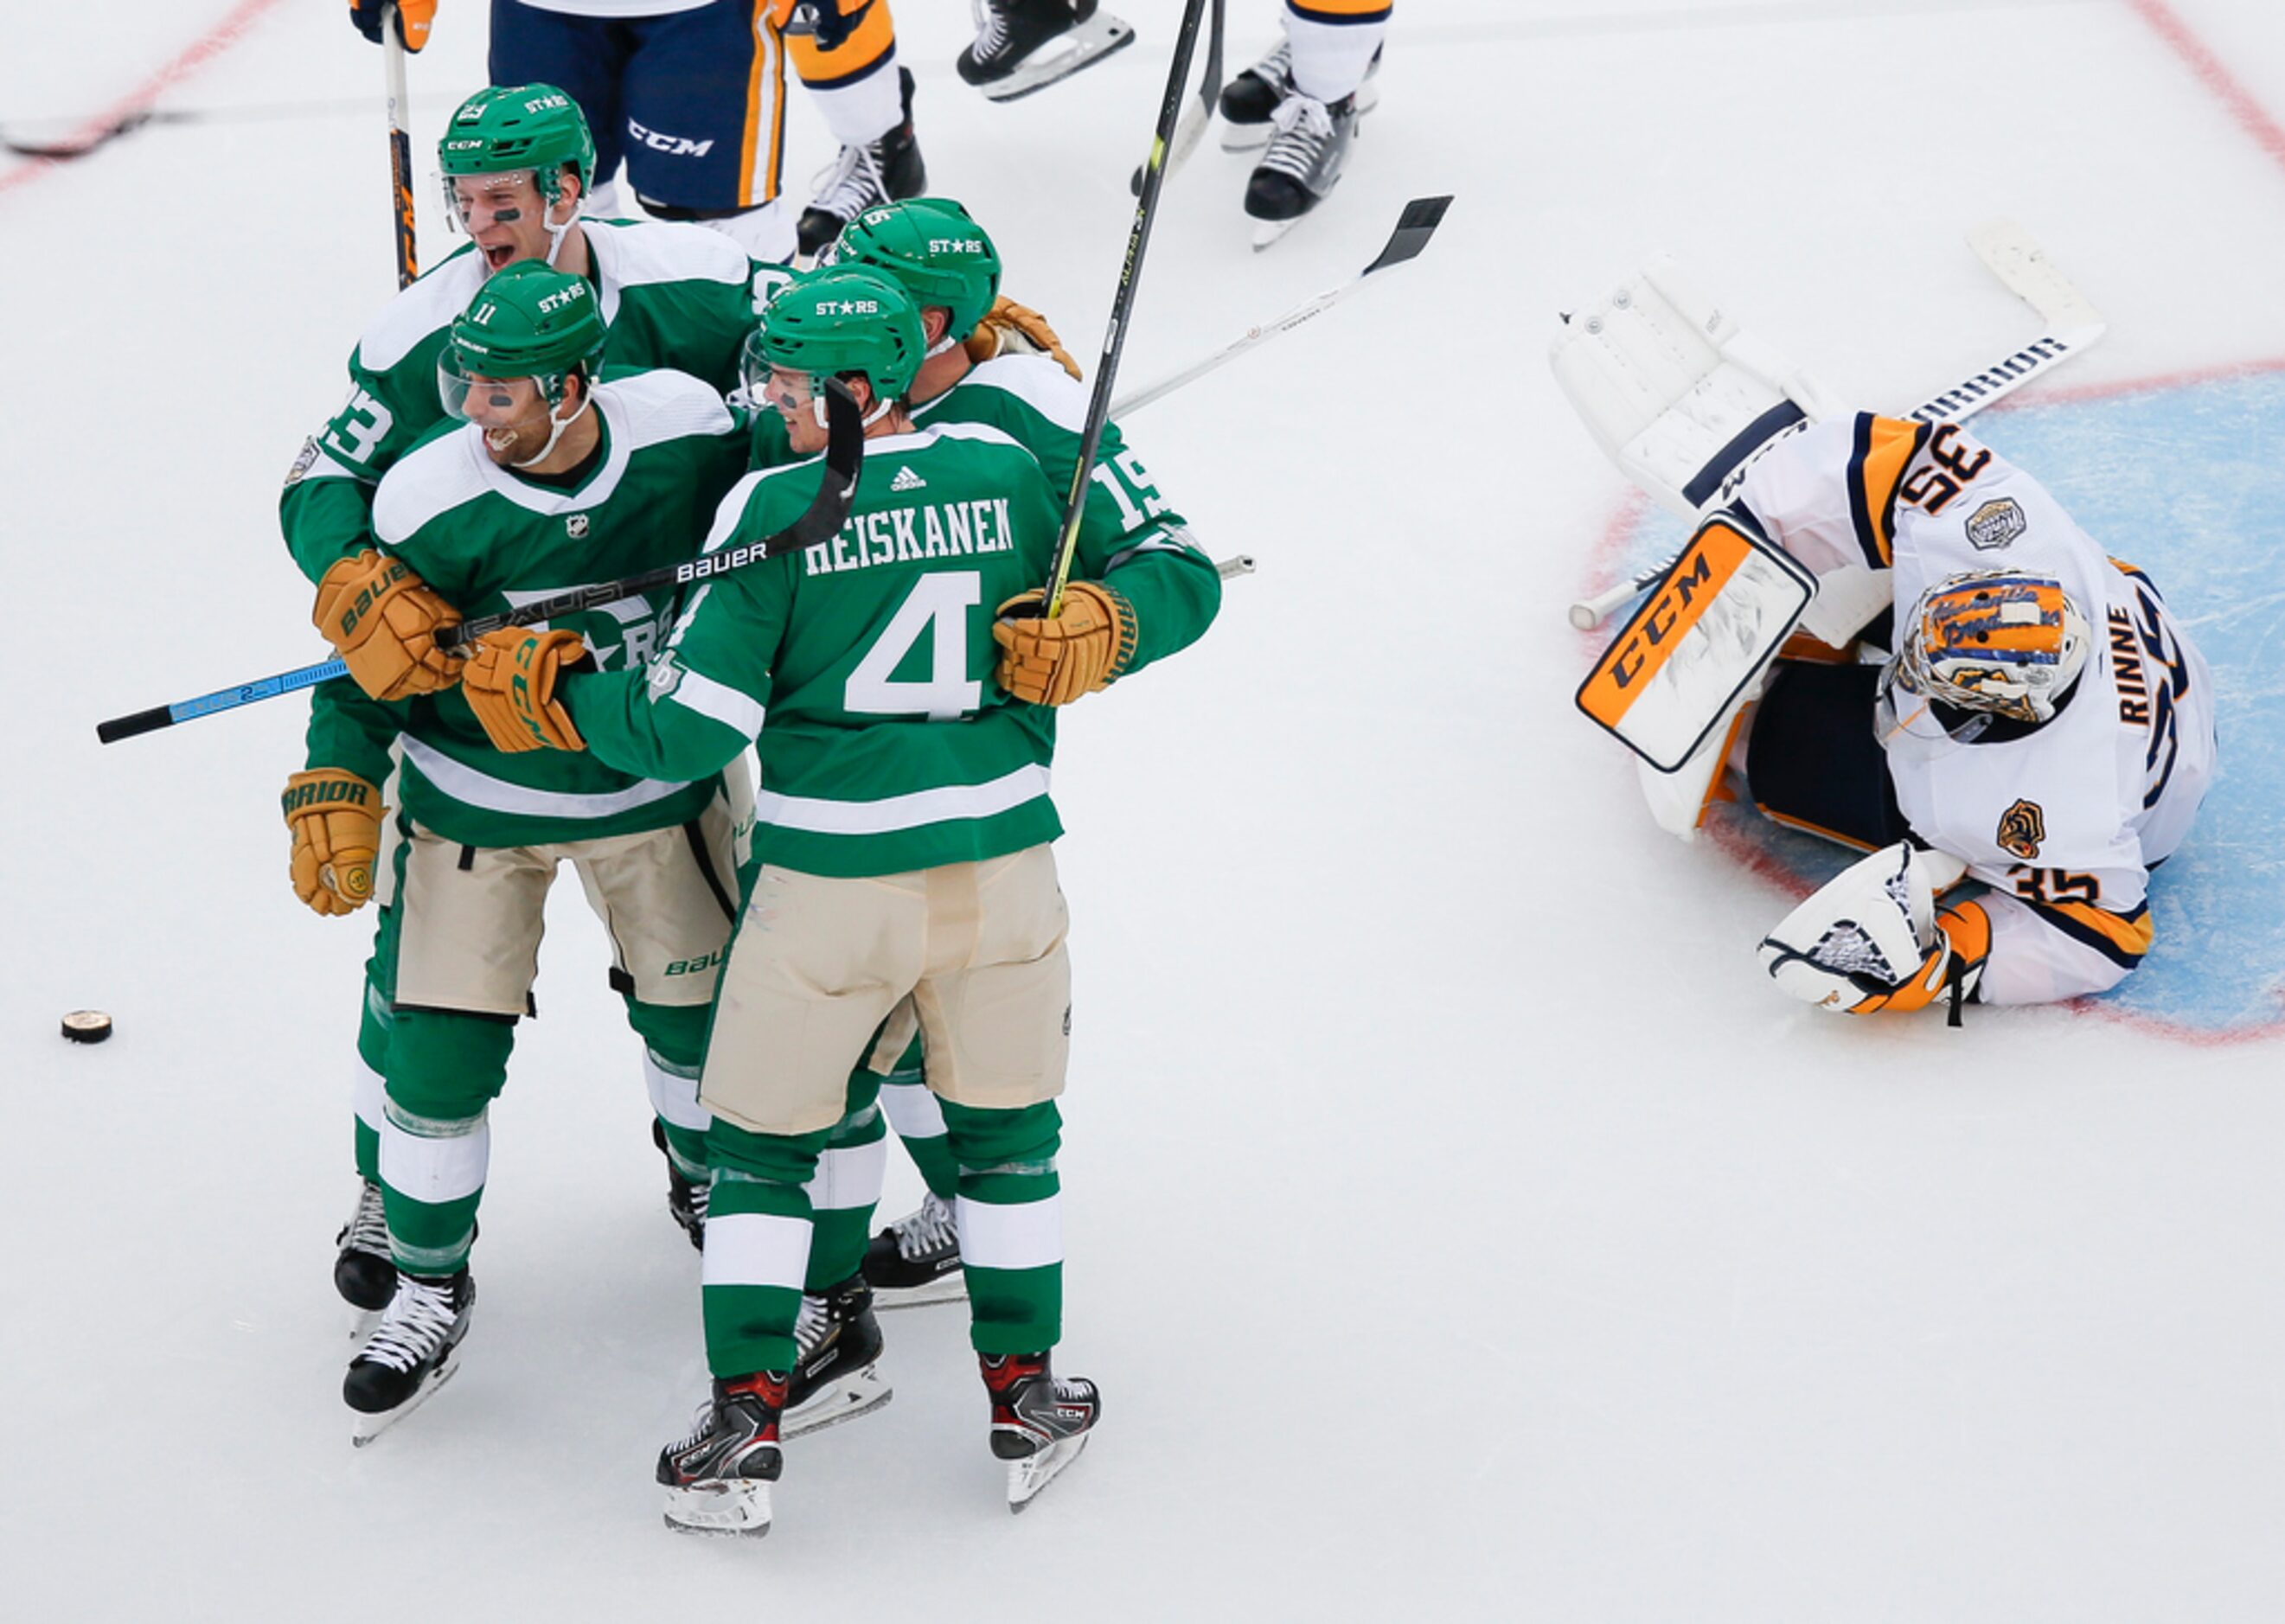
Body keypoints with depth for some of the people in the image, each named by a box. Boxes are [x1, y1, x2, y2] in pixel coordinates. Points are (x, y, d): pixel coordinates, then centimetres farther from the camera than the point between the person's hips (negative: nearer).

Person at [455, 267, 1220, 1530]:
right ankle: (1026, 1401, 26)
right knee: (1005, 1131, 21)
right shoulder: (1009, 469, 1)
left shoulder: (771, 505, -11)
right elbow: (1174, 587, 11)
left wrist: (548, 696, 0)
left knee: (762, 1141, 13)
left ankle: (746, 1428, 12)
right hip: (1000, 866, 3)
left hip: (828, 880, -3)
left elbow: (694, 728, -12)